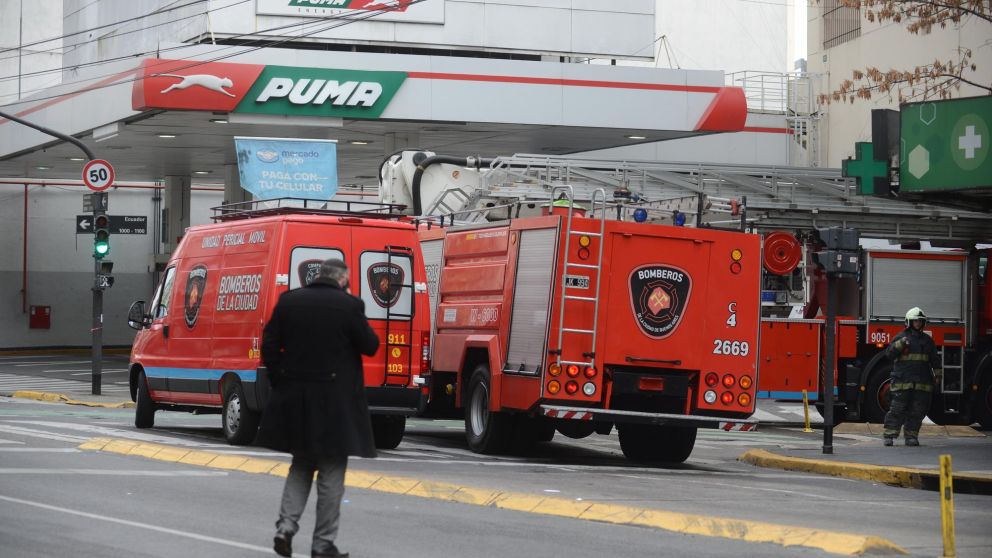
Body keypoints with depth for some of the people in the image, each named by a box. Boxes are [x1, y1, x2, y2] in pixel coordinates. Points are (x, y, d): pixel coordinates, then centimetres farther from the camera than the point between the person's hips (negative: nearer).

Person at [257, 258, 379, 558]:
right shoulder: (349, 305, -11)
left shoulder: (289, 301, 2)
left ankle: (286, 526, 4)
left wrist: (280, 382, 11)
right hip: (335, 400, -4)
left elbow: (269, 345, 4)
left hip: (294, 398, 4)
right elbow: (370, 346, -4)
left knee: (301, 466, 20)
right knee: (331, 472, 5)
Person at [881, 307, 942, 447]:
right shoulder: (901, 337, 3)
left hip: (922, 382, 4)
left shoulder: (927, 340, 15)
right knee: (897, 409, -7)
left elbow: (934, 359, 20)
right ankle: (889, 435, -4)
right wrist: (899, 344, -19)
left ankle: (911, 436, 8)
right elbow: (889, 354, -5)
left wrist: (938, 373, 14)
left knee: (917, 411, 2)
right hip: (902, 381, -4)